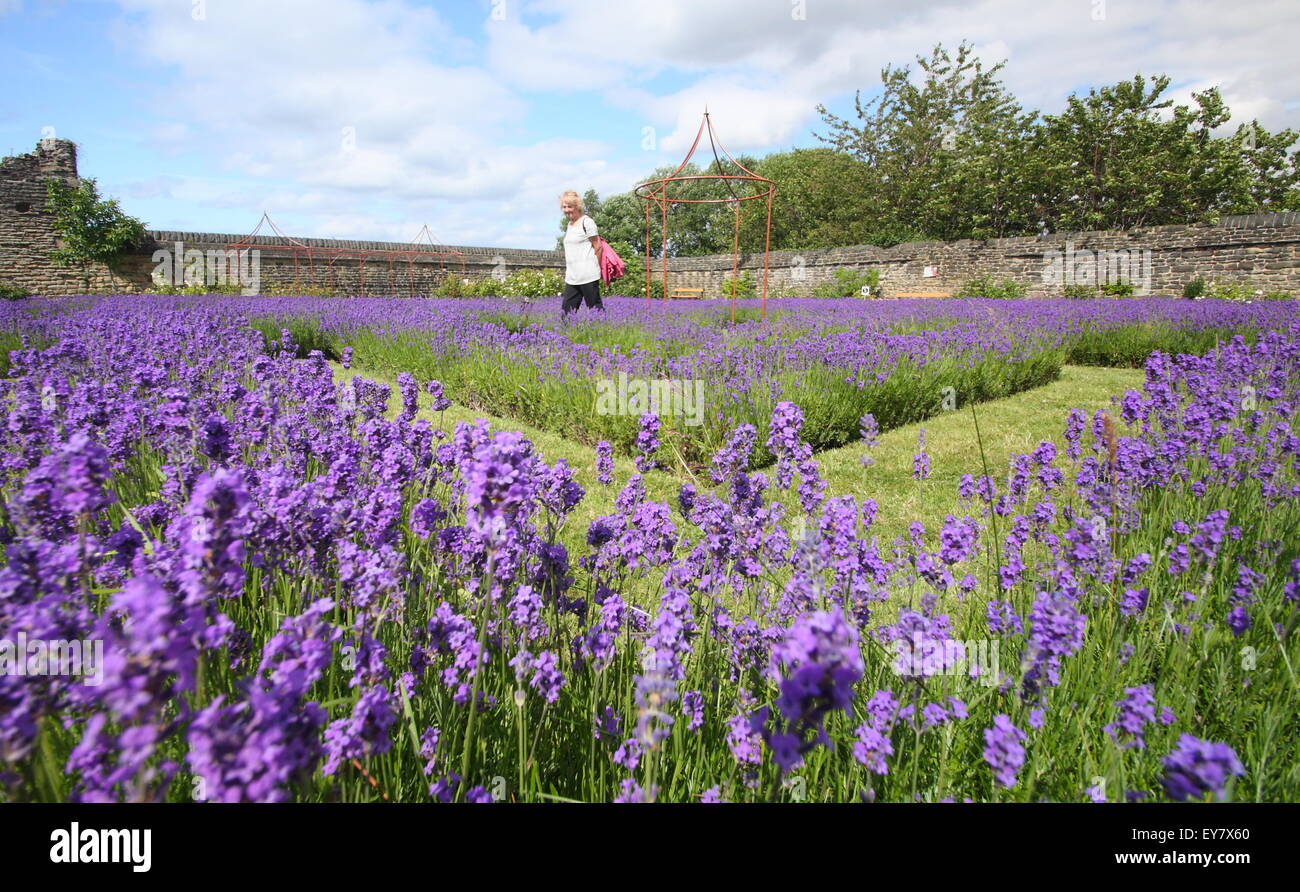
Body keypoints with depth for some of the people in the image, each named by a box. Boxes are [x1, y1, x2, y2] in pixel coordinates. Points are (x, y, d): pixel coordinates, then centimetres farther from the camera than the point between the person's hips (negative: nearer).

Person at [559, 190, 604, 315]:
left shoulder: (587, 222, -6)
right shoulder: (570, 224, 18)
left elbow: (597, 246, -7)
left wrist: (595, 268, -4)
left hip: (588, 276, -8)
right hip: (571, 277, 8)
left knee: (595, 307, -4)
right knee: (566, 310, 3)